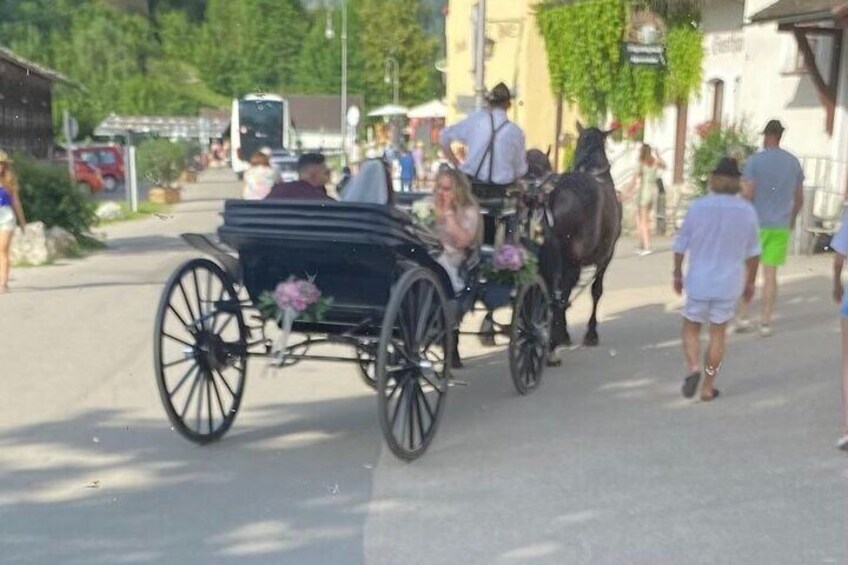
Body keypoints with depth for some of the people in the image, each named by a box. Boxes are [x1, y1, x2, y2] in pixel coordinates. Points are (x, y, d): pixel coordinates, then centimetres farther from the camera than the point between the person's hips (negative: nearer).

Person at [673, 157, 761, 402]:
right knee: (718, 333, 11)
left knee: (691, 328, 15)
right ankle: (708, 386, 14)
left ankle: (693, 369, -8)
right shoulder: (747, 212, -4)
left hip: (698, 282, -1)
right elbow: (753, 253, 3)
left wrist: (677, 274, 12)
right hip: (729, 283, 1)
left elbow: (680, 246, -2)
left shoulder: (697, 207, -8)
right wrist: (750, 281, 15)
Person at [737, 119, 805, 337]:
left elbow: (747, 194, -14)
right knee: (770, 273, 5)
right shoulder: (793, 162, 7)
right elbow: (799, 198, 11)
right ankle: (765, 322, 6)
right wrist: (792, 220, 24)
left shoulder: (755, 160, -7)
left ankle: (743, 317, 8)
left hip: (756, 223, -3)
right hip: (780, 227, 3)